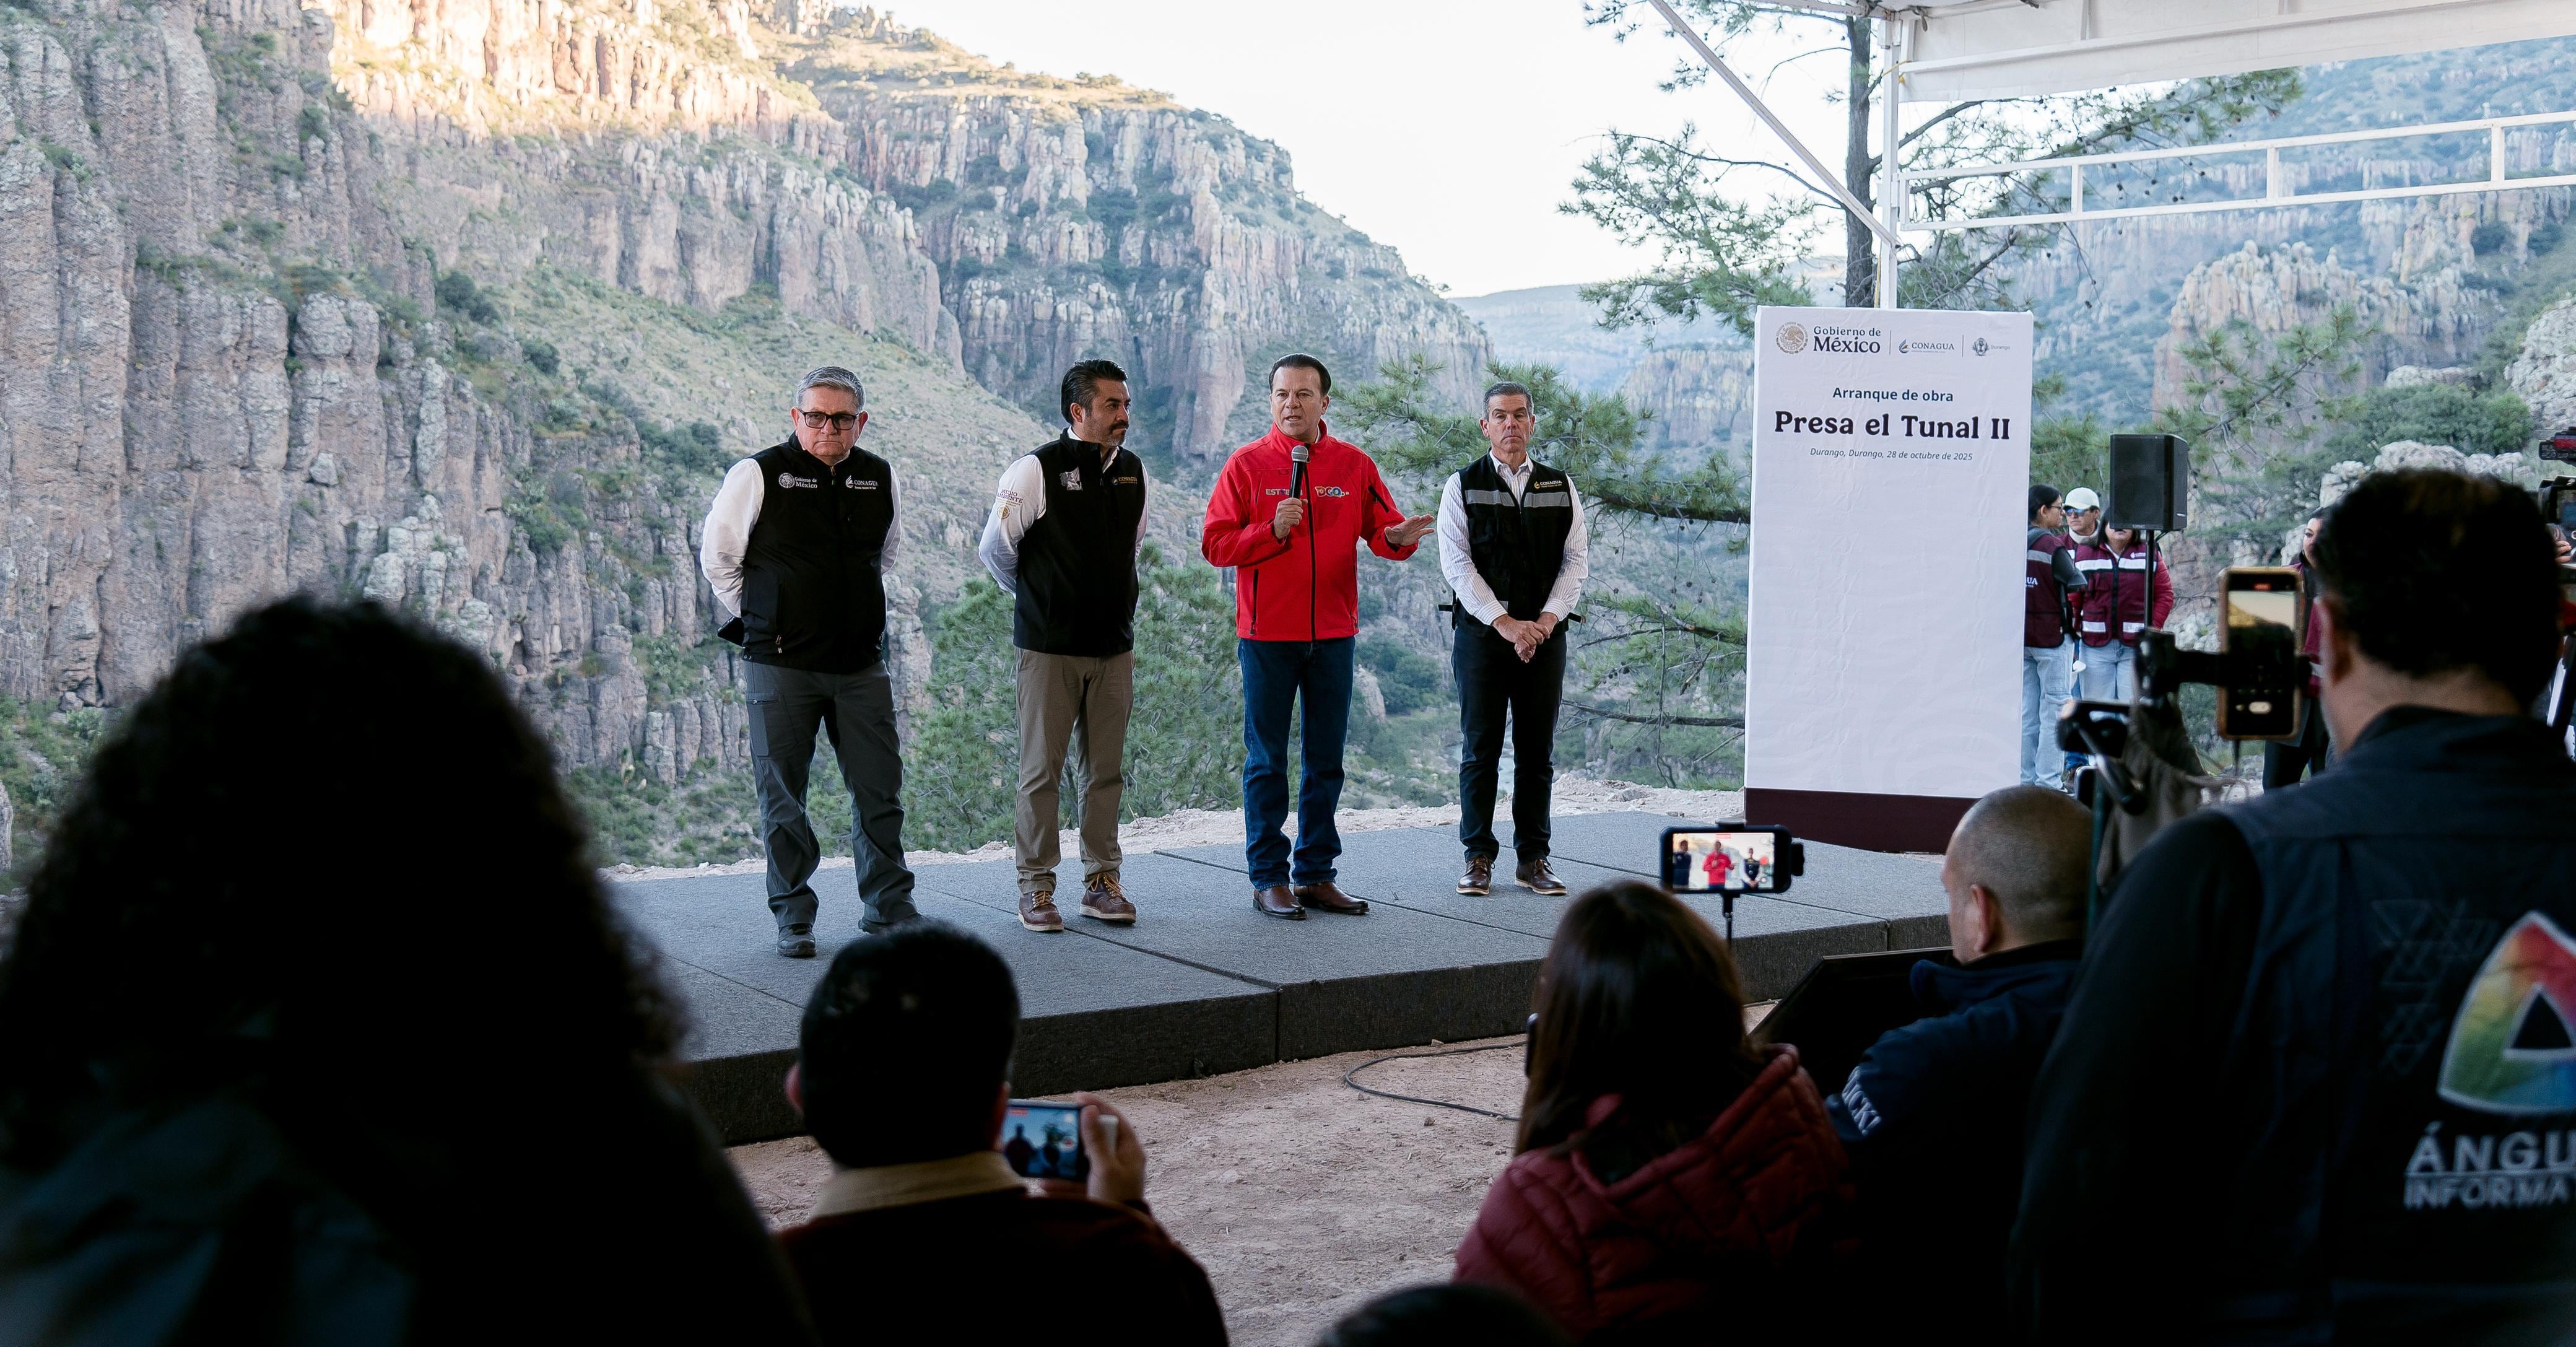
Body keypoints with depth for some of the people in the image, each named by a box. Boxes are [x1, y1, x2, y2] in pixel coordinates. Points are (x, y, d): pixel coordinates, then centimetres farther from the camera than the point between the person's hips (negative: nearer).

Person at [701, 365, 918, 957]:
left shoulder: (880, 479, 7)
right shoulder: (758, 476, -6)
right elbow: (717, 557, 4)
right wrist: (761, 623, 5)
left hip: (861, 663, 3)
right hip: (780, 664, -3)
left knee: (880, 787, 6)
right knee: (783, 795, 2)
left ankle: (888, 906, 20)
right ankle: (793, 918, 14)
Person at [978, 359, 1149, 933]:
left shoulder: (1133, 471, 6)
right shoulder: (1036, 471, -11)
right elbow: (995, 550, 0)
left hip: (1114, 646, 5)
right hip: (1050, 647, -5)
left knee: (1107, 769, 9)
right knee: (1041, 768, 1)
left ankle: (1102, 881, 18)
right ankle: (1036, 887, 9)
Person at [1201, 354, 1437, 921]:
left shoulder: (1354, 465, 6)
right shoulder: (1247, 465, -1)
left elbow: (1382, 529, 2)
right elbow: (1215, 544, -5)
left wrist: (1396, 538, -21)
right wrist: (1272, 530, -18)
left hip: (1332, 634, 3)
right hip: (1267, 635, -3)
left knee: (1325, 761, 9)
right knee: (1267, 762, 2)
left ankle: (1316, 875, 17)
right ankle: (1269, 879, 8)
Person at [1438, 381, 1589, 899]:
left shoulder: (1561, 487, 10)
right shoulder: (1462, 486, 3)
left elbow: (1577, 559, 5)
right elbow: (1457, 564, -6)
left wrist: (1546, 620, -10)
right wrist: (1505, 623, -14)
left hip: (1545, 635, 2)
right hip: (1481, 634, -2)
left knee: (1538, 751, 4)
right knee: (1480, 749, 0)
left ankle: (1533, 858, 10)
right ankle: (1479, 858, 7)